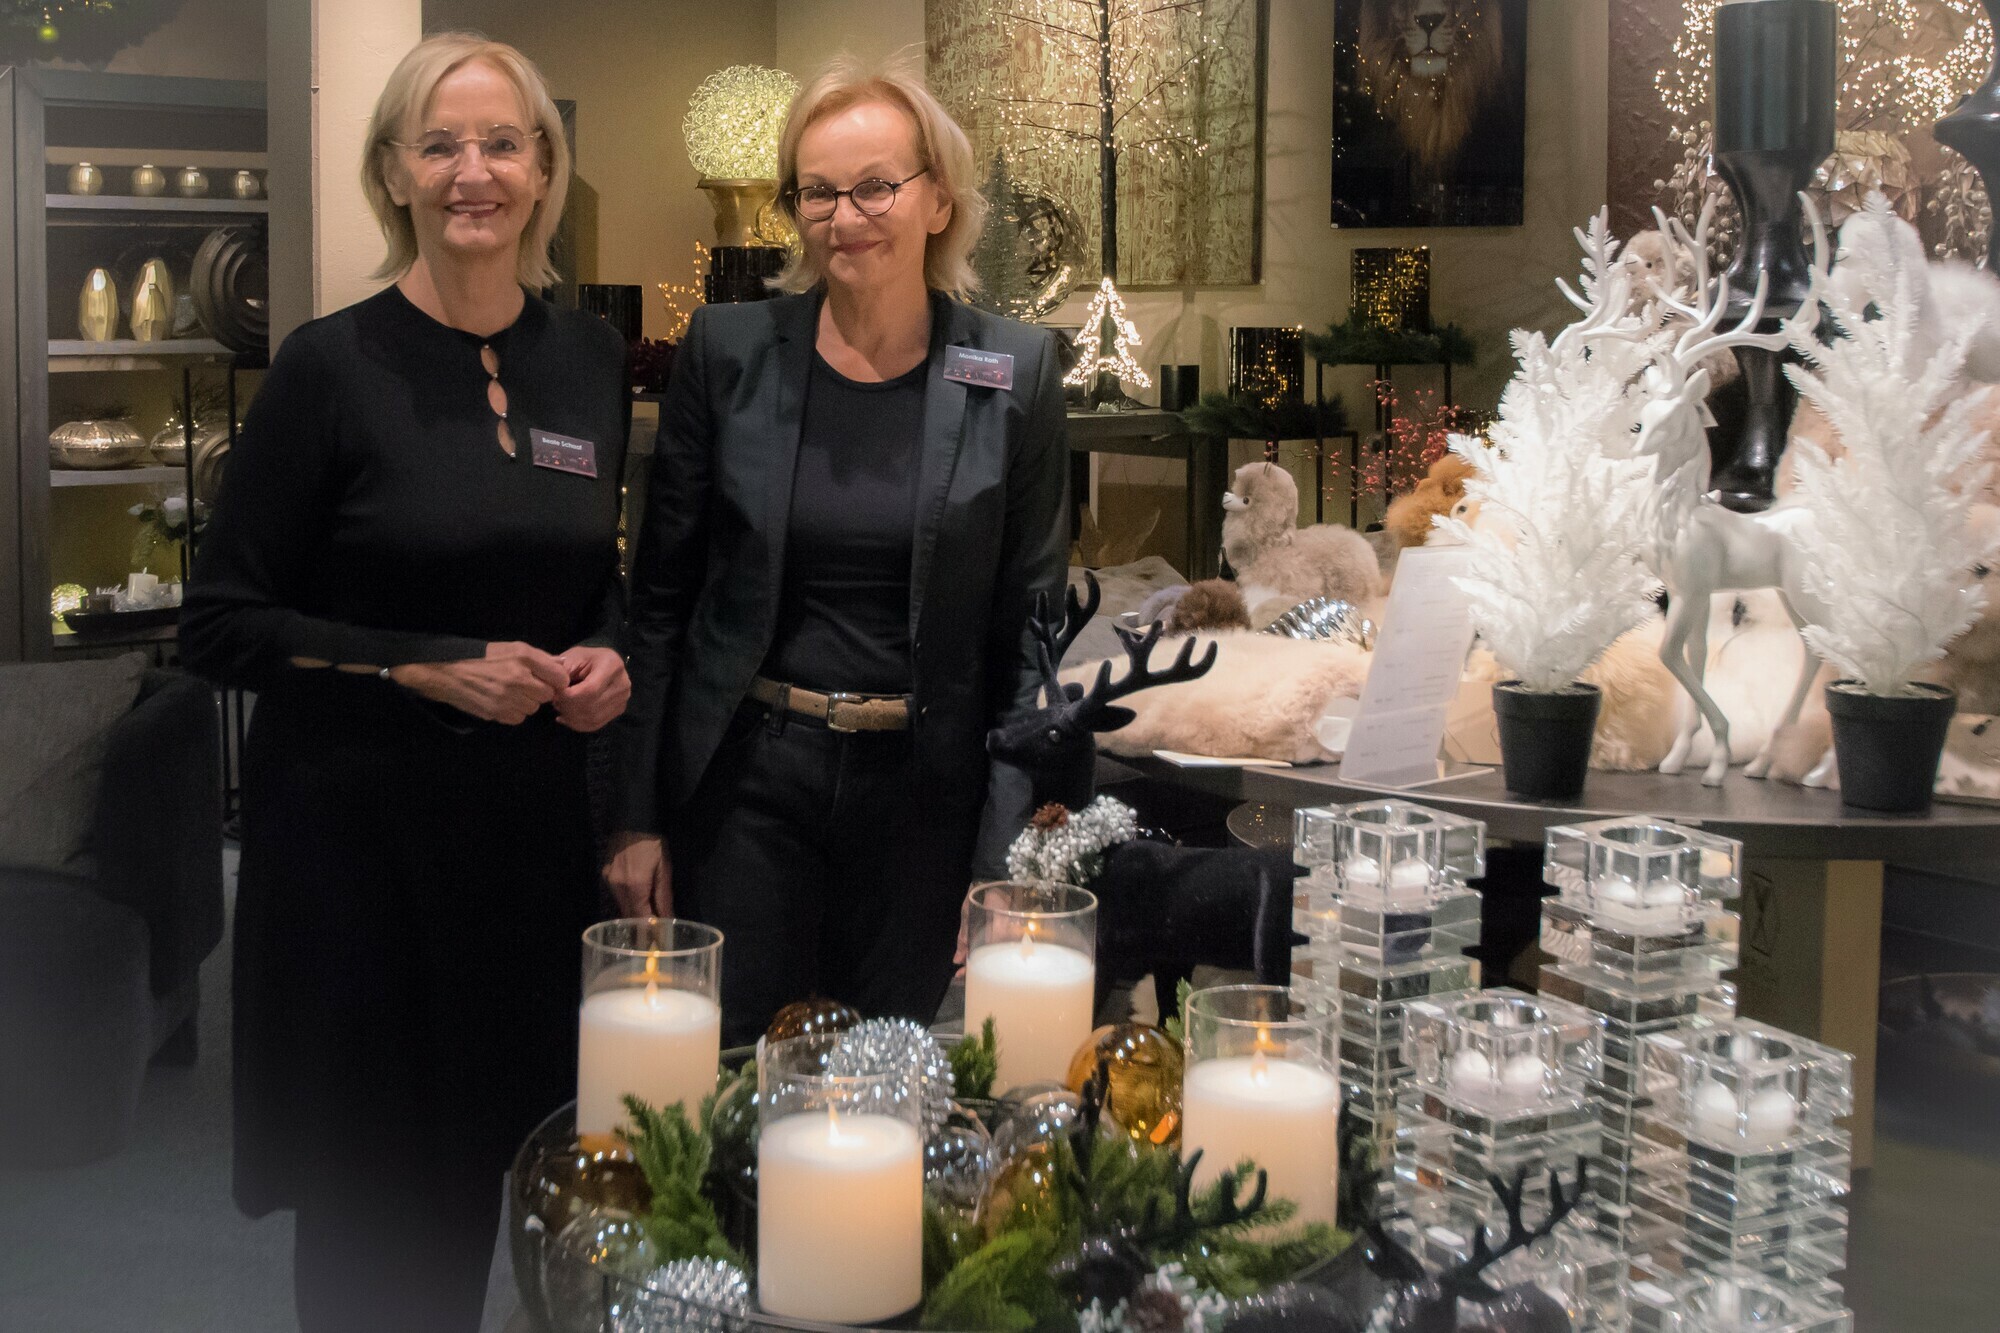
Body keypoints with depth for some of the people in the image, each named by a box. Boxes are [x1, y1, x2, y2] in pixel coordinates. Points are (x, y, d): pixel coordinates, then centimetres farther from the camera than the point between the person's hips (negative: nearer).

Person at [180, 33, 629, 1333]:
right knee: (373, 1187, 5)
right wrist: (426, 667, -17)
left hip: (530, 820, 4)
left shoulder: (591, 359, 6)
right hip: (358, 823, -4)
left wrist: (608, 657, -1)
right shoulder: (334, 368, -8)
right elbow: (223, 622, -7)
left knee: (487, 1171, 12)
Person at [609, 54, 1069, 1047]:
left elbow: (1031, 632, 1)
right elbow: (659, 595, 5)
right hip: (746, 778, 0)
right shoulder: (728, 351, 0)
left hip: (926, 790, 0)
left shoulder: (1014, 375, -1)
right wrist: (635, 814, 1)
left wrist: (1006, 864, -5)